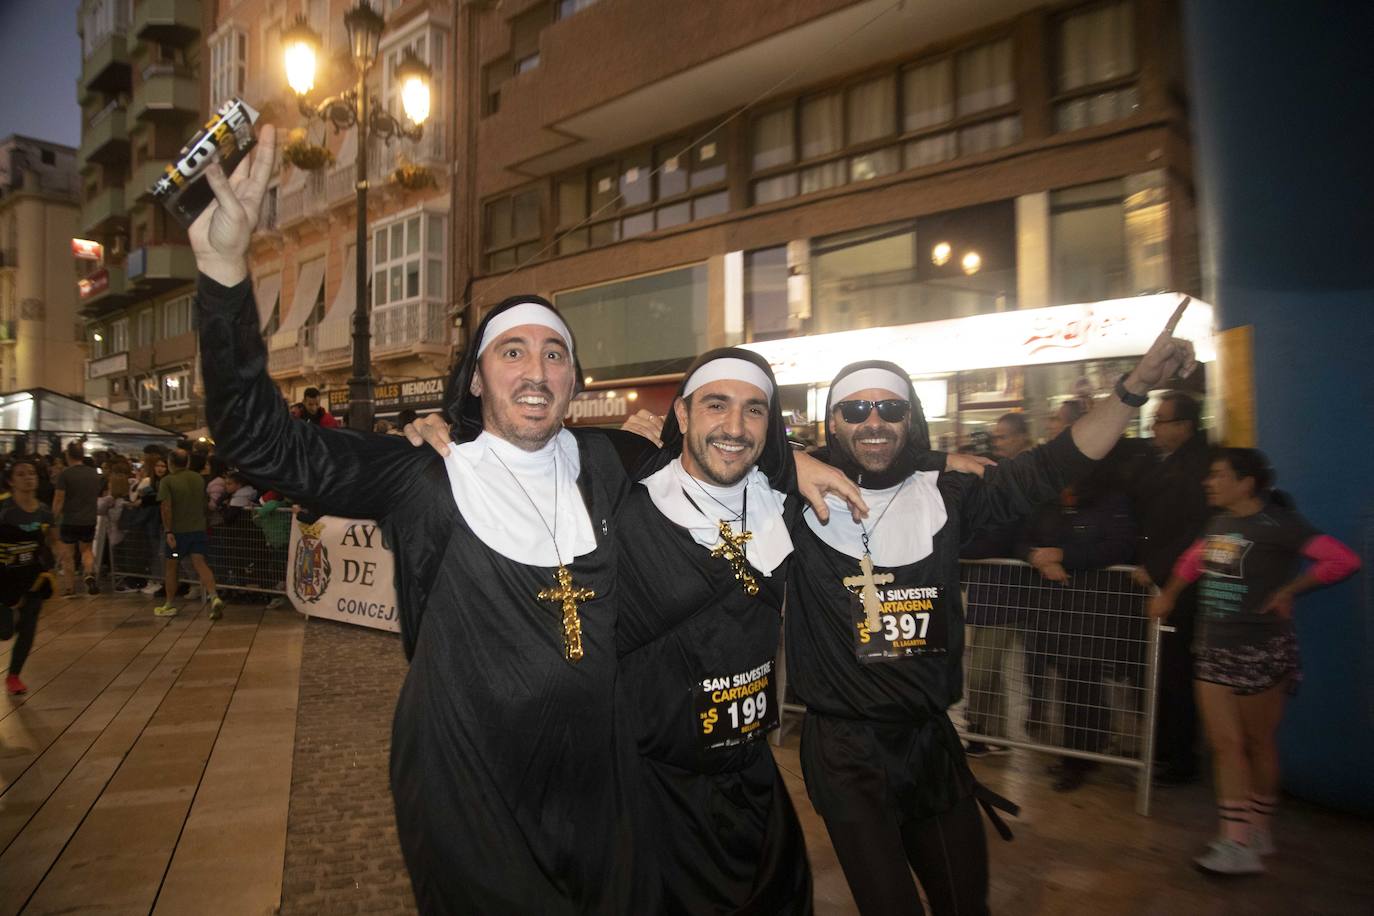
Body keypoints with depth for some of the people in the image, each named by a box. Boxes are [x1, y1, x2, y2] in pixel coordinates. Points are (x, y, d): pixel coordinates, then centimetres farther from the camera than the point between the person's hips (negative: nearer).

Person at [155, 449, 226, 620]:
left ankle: (169, 605, 22)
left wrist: (168, 531, -17)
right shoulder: (199, 479, 6)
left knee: (171, 567, 12)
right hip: (198, 529, 4)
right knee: (200, 564, -3)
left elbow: (166, 508, -18)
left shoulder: (167, 481, -10)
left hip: (178, 530, -4)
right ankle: (214, 597, -24)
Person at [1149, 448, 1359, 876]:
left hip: (1261, 650, -6)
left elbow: (1343, 560, -21)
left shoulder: (1278, 524, -14)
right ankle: (1236, 840, 14)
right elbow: (1193, 561, 24)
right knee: (1224, 744, 6)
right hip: (1214, 648, 6)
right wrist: (1168, 594, 19)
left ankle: (1257, 833, 21)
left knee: (1259, 744, 9)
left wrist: (1288, 590, -15)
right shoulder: (1218, 523, 7)